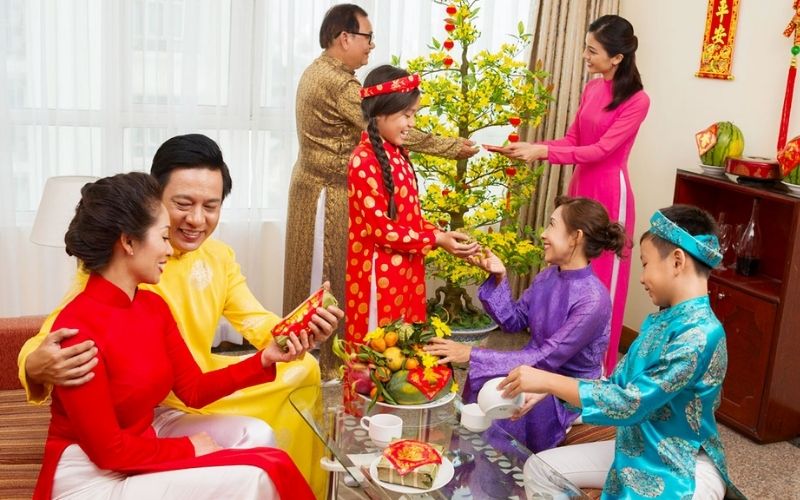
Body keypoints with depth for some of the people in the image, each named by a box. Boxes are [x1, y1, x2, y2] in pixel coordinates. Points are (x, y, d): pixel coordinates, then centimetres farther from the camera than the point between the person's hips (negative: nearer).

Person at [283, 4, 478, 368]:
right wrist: (454, 147, -14)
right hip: (330, 195, -10)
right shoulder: (339, 83, -22)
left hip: (319, 187, 10)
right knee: (326, 277, 1)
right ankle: (323, 361, 13)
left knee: (317, 276, 16)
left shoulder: (320, 70, 11)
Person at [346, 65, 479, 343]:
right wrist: (436, 239, -17)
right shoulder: (364, 160, -16)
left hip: (405, 269, 8)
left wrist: (443, 234, 0)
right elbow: (380, 228, -19)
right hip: (379, 273, -8)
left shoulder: (398, 155, 10)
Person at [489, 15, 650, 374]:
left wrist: (542, 151, -25)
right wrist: (530, 148, -6)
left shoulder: (637, 100, -13)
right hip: (580, 186, 7)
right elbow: (572, 140, 9)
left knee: (603, 280, 2)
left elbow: (600, 150, -19)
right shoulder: (591, 89, 9)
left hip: (609, 194, -7)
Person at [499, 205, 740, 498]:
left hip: (681, 470, -8)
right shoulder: (659, 320, 4)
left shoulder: (701, 334, -25)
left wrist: (549, 381, -22)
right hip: (635, 449, 8)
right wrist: (546, 391, -3)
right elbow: (618, 384, 7)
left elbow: (631, 404, -26)